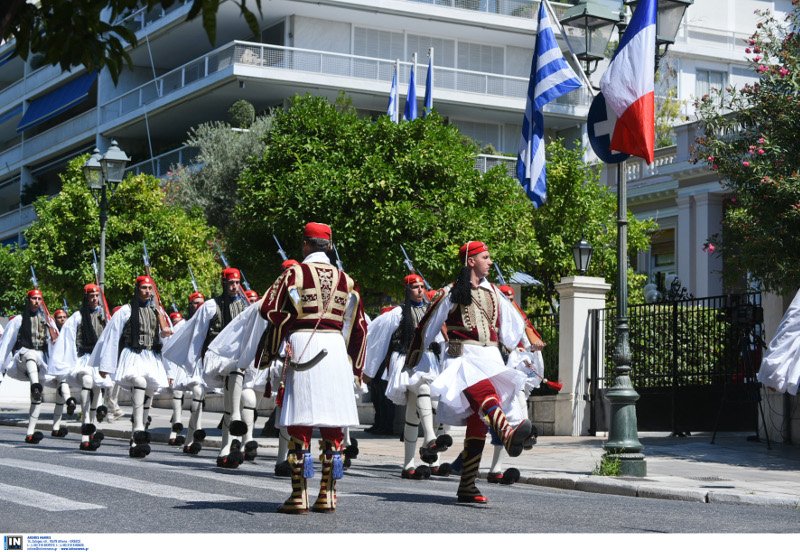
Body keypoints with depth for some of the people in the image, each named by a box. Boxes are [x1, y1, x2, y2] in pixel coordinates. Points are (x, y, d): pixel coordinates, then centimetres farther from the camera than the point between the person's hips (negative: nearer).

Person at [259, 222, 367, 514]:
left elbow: (269, 309, -5)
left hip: (303, 347, -3)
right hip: (336, 348, 4)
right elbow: (359, 325, 14)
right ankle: (328, 495, 8)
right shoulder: (345, 279, 13)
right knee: (333, 426, 7)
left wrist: (271, 350, 8)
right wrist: (356, 367, 20)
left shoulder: (295, 273, 1)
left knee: (300, 424, -2)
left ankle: (300, 496, -4)